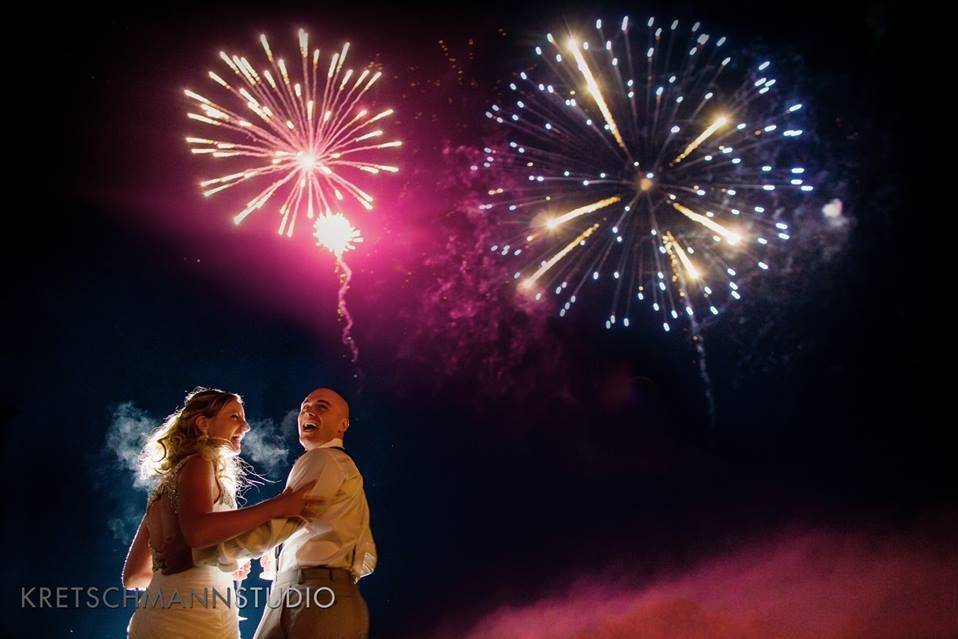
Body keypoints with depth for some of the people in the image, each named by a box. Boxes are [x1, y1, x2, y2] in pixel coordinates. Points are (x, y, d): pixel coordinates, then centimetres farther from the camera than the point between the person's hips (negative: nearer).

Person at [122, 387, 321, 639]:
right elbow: (197, 531, -25)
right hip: (192, 618, -8)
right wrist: (276, 506, -23)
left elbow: (133, 576, 22)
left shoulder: (166, 482, 20)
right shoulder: (197, 463, -3)